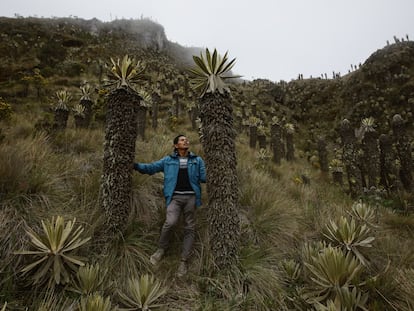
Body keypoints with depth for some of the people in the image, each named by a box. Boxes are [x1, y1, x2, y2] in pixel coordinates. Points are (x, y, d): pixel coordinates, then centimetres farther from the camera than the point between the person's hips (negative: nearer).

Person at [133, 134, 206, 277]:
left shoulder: (197, 160, 12)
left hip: (191, 197, 2)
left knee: (189, 228, 3)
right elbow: (151, 167, 8)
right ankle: (161, 249, 7)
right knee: (170, 222, -21)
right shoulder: (168, 160, 11)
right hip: (175, 197, -1)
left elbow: (204, 177, 6)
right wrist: (135, 165, -6)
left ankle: (184, 261, 16)